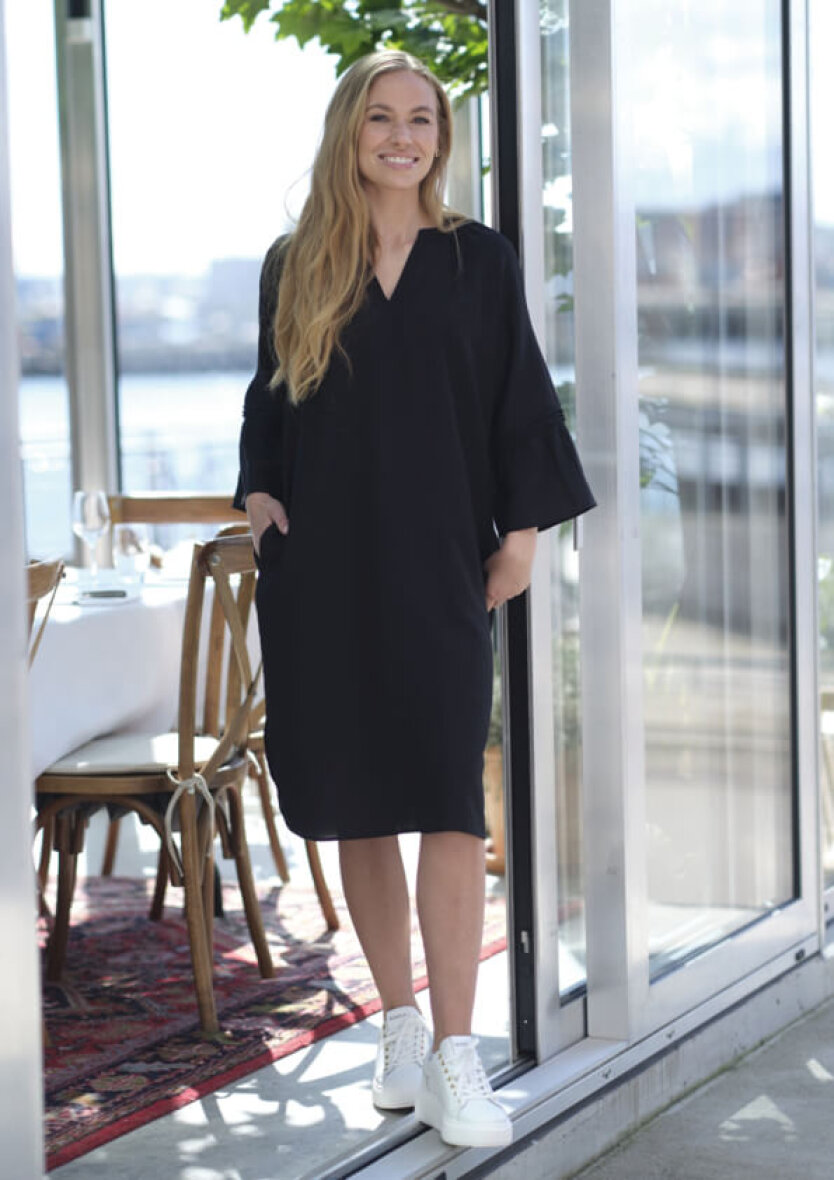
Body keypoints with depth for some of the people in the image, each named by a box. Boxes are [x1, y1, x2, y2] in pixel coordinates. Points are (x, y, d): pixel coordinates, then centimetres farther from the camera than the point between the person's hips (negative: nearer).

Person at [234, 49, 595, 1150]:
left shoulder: (478, 260, 6)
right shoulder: (294, 266, 9)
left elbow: (519, 400, 5)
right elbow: (267, 399, 15)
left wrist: (521, 526, -2)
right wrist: (261, 493, -1)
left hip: (438, 563, -2)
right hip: (323, 565, 2)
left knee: (447, 798, -10)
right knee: (353, 800, 5)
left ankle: (453, 1059, -10)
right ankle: (400, 1024, 18)